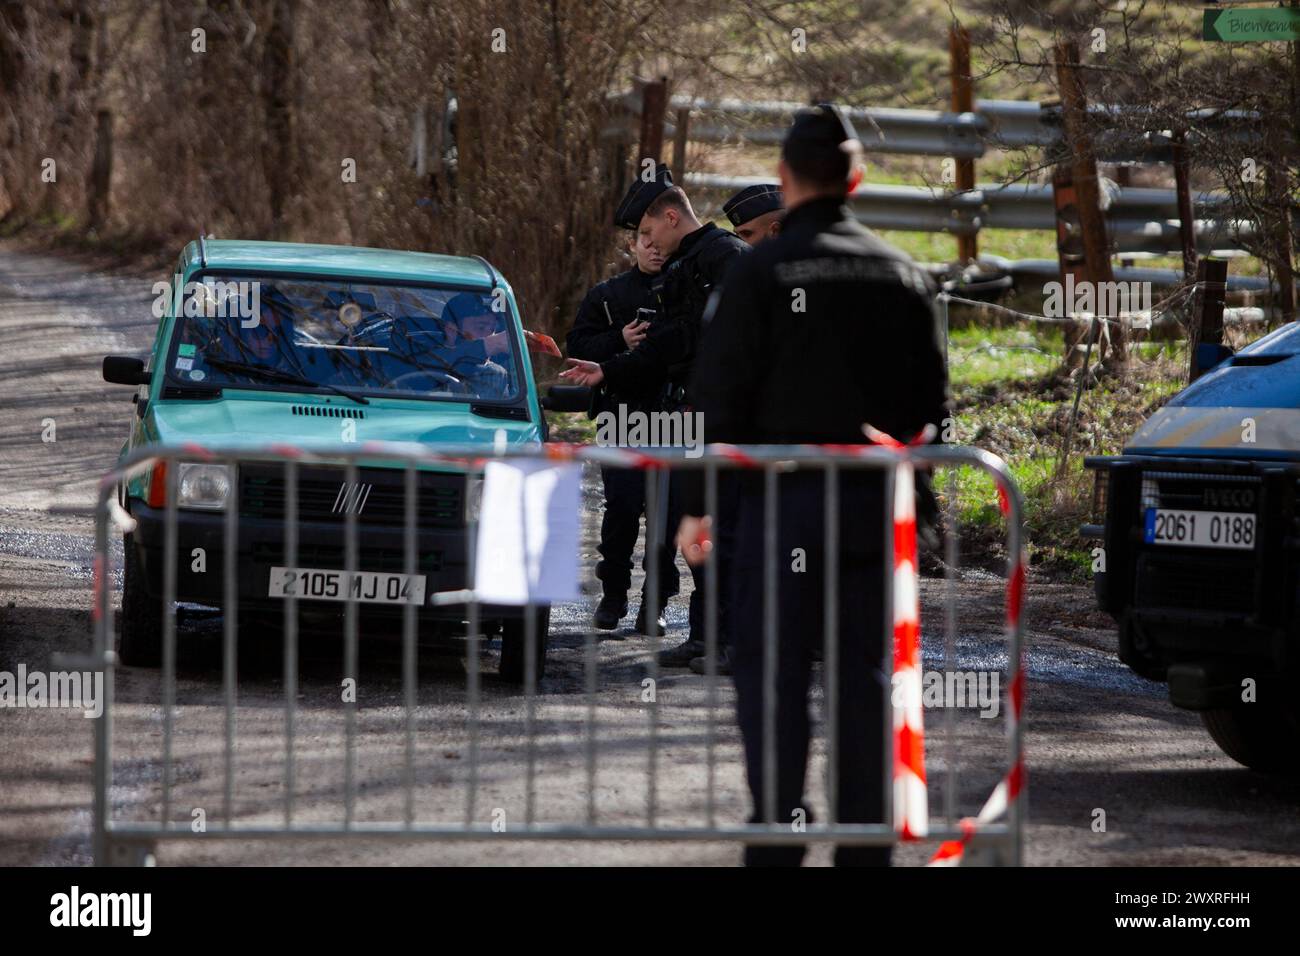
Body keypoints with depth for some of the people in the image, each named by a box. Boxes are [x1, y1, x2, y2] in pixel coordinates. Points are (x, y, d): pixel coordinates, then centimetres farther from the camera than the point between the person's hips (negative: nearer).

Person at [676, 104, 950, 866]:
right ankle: (866, 840, 9)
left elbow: (721, 396, -8)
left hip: (783, 496, -4)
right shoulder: (904, 274, 7)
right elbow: (934, 402, 10)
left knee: (773, 674, 0)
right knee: (866, 674, 8)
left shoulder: (763, 271, -7)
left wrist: (700, 503, -4)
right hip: (876, 502, 4)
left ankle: (779, 838, -6)